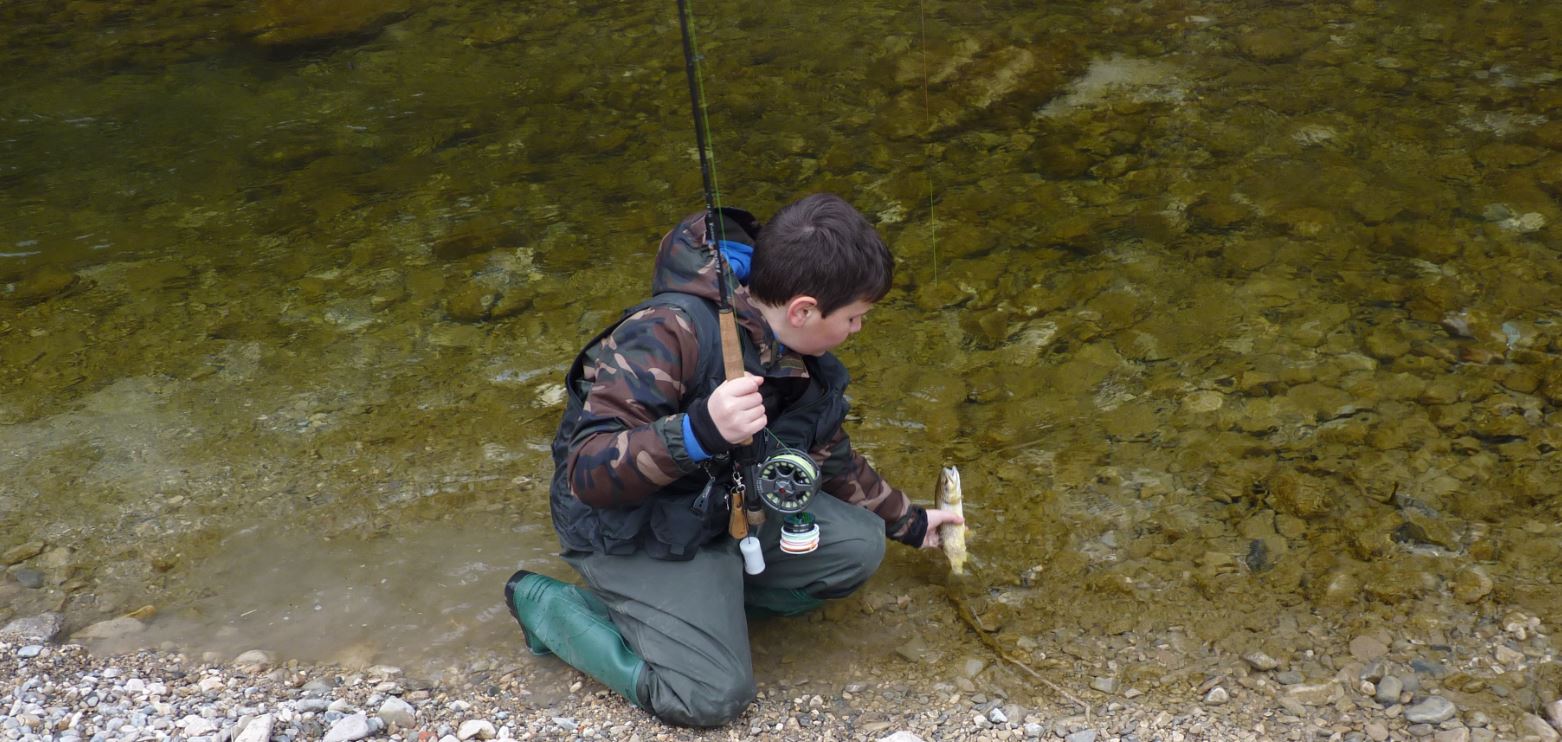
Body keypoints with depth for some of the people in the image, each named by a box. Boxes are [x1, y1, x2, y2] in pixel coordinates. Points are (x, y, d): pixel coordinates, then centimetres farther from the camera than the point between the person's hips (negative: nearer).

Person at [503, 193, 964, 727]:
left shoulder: (803, 365, -5)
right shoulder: (670, 333, -31)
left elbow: (833, 461, 16)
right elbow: (586, 473, -36)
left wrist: (908, 522, 24)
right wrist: (699, 432, -51)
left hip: (725, 508, 8)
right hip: (631, 536, -7)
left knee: (857, 548, -5)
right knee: (716, 696, -13)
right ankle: (548, 604, 4)